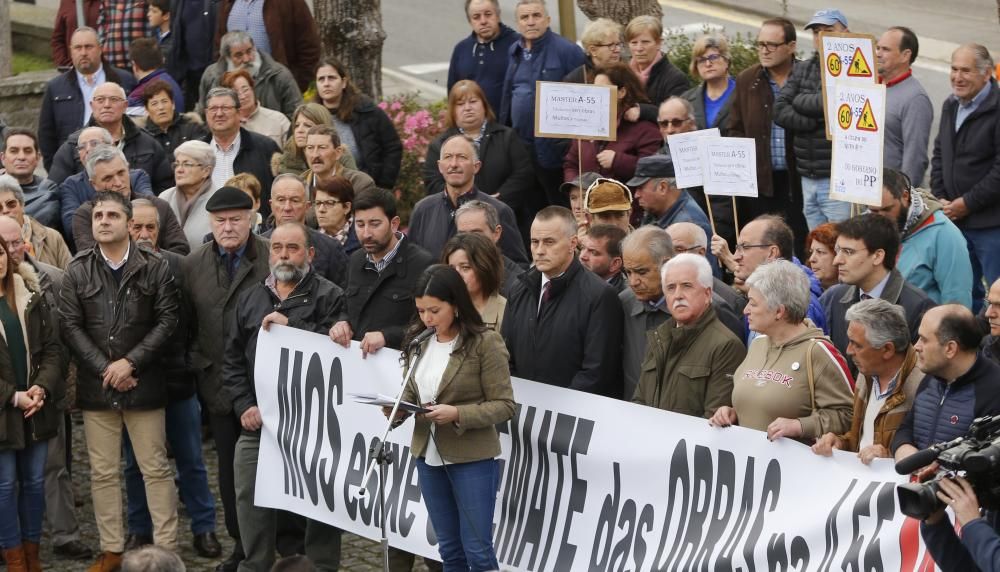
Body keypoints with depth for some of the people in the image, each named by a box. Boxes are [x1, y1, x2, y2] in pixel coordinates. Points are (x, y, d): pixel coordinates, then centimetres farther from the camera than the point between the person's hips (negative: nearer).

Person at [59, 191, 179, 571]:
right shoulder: (77, 272, 4)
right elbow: (70, 325, 0)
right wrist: (105, 368, -10)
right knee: (103, 472, 6)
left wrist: (130, 362, -13)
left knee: (156, 469, 2)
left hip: (144, 383, -2)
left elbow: (168, 319, -4)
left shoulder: (155, 268, 0)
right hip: (95, 385, 2)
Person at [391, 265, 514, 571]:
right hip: (428, 456, 6)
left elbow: (504, 405, -12)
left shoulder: (485, 342, -13)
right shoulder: (418, 341, 5)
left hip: (473, 459, -6)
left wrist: (457, 414, -24)